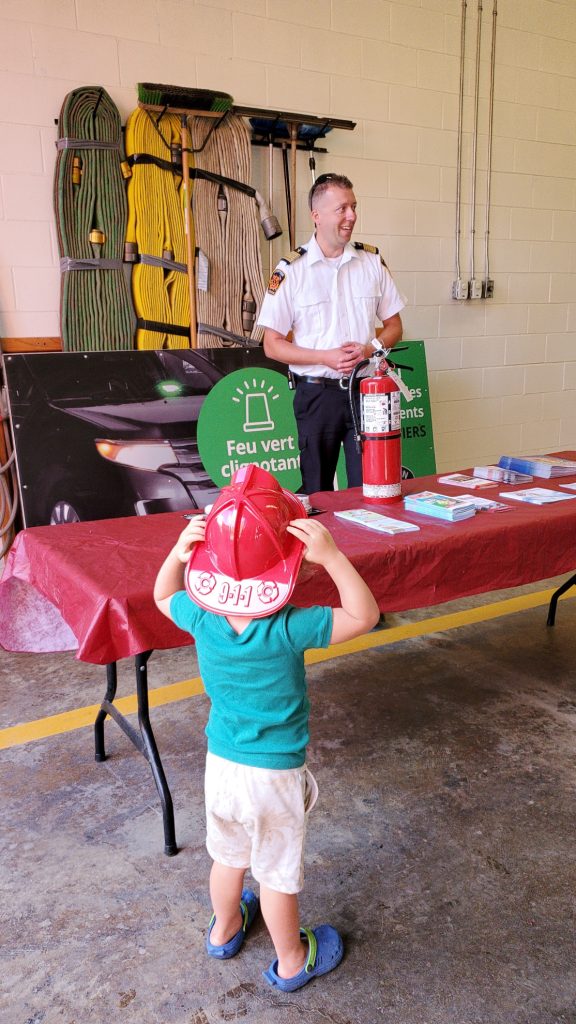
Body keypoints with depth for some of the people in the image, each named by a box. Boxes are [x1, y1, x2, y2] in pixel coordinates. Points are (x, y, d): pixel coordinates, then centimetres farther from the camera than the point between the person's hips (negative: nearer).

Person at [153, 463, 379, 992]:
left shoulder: (203, 620, -17)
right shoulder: (288, 629, -30)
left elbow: (163, 595, 5)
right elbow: (365, 615, -24)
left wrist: (177, 554, -13)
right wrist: (332, 557, -34)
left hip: (220, 765, 4)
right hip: (274, 776, -4)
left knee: (228, 855, 29)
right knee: (279, 875, 17)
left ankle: (224, 928, 54)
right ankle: (292, 961, 40)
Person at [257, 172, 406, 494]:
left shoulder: (372, 260, 5)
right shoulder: (291, 270, -5)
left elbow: (394, 326, 11)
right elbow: (273, 345, -4)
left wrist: (371, 349, -10)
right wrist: (327, 357, -16)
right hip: (317, 392, -2)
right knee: (317, 493, 10)